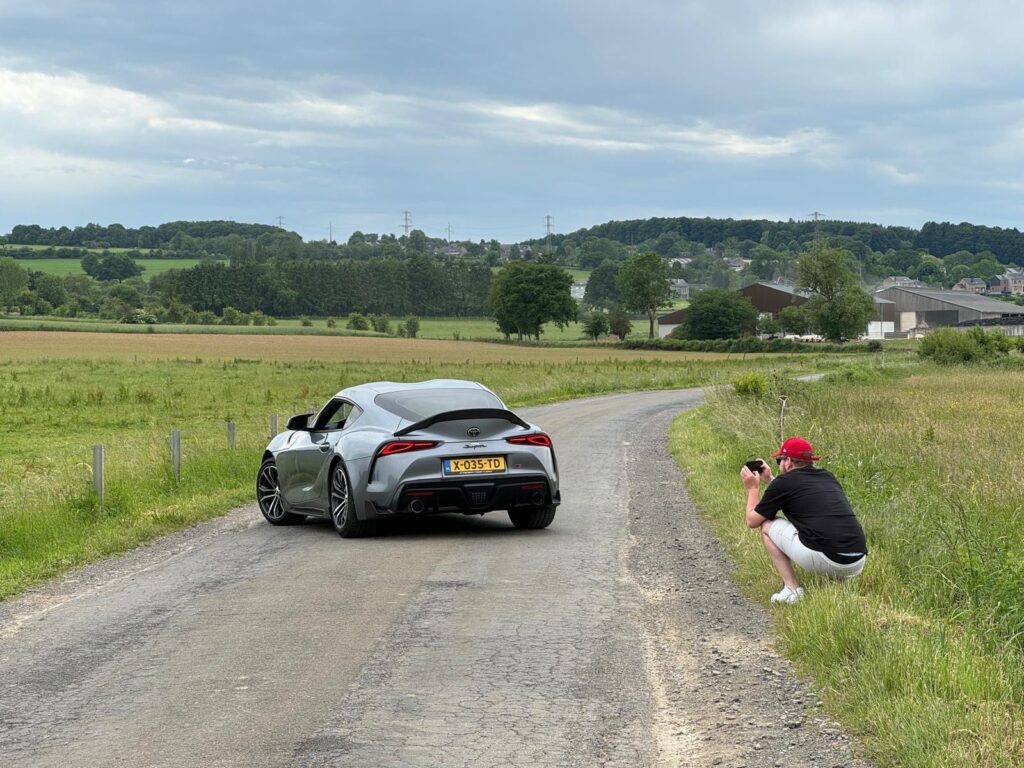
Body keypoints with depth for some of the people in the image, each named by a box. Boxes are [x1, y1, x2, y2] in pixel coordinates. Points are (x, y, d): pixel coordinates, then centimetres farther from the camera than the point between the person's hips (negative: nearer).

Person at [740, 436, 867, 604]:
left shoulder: (784, 482, 3)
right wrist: (769, 480, 45)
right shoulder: (828, 477, 21)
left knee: (767, 525, 15)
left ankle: (792, 589, 7)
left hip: (825, 561, -6)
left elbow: (752, 521, 17)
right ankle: (840, 581, 14)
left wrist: (752, 488, 32)